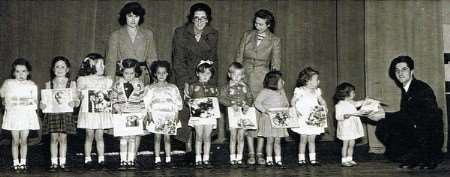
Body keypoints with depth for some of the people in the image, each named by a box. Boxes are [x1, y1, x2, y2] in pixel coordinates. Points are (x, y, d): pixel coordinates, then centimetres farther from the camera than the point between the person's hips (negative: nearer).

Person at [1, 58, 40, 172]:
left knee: (24, 140, 3)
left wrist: (28, 101, -10)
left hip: (27, 114, 0)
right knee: (15, 140, 2)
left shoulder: (32, 85, 4)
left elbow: (35, 102, 5)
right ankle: (15, 163, 12)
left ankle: (23, 162, 14)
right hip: (13, 114, 0)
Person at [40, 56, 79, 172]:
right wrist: (42, 105, -14)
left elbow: (76, 100, 2)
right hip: (52, 114, 1)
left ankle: (62, 162, 10)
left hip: (66, 114, -1)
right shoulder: (49, 84, 7)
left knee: (63, 138, 1)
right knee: (53, 138, 0)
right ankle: (54, 162, 9)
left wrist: (74, 103, -21)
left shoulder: (72, 84, 4)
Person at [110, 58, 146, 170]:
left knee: (133, 138, 3)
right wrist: (117, 109, -8)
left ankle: (131, 161, 10)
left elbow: (143, 100, 4)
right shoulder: (117, 83, 2)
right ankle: (123, 161, 8)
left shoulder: (139, 84, 1)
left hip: (135, 115, 0)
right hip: (121, 114, 0)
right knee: (123, 137, 1)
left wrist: (142, 113, -2)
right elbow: (113, 98, 6)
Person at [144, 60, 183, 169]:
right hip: (156, 116, -1)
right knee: (157, 137, 0)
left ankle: (168, 159, 9)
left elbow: (177, 103, 8)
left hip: (169, 116, 1)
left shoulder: (172, 88, 9)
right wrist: (149, 115, -9)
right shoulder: (151, 88, 4)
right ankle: (157, 160, 4)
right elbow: (147, 103, 0)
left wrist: (176, 115, 1)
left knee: (167, 137, 4)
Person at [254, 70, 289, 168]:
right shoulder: (265, 92, -9)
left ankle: (278, 160, 13)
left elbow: (286, 103, 19)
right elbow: (257, 103, -12)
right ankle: (269, 160, 12)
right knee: (270, 140, 1)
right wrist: (264, 110, -25)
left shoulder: (282, 92, 11)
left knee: (277, 141, 8)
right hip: (269, 119, -5)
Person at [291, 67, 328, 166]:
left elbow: (321, 101, 18)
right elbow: (293, 101, -5)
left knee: (312, 140, 9)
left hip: (314, 119, 5)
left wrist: (324, 107, -2)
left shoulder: (317, 91, 9)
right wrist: (295, 110, -18)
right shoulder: (300, 91, -7)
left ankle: (313, 159, 14)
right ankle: (301, 159, 10)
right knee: (303, 139, 1)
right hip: (303, 119, -5)